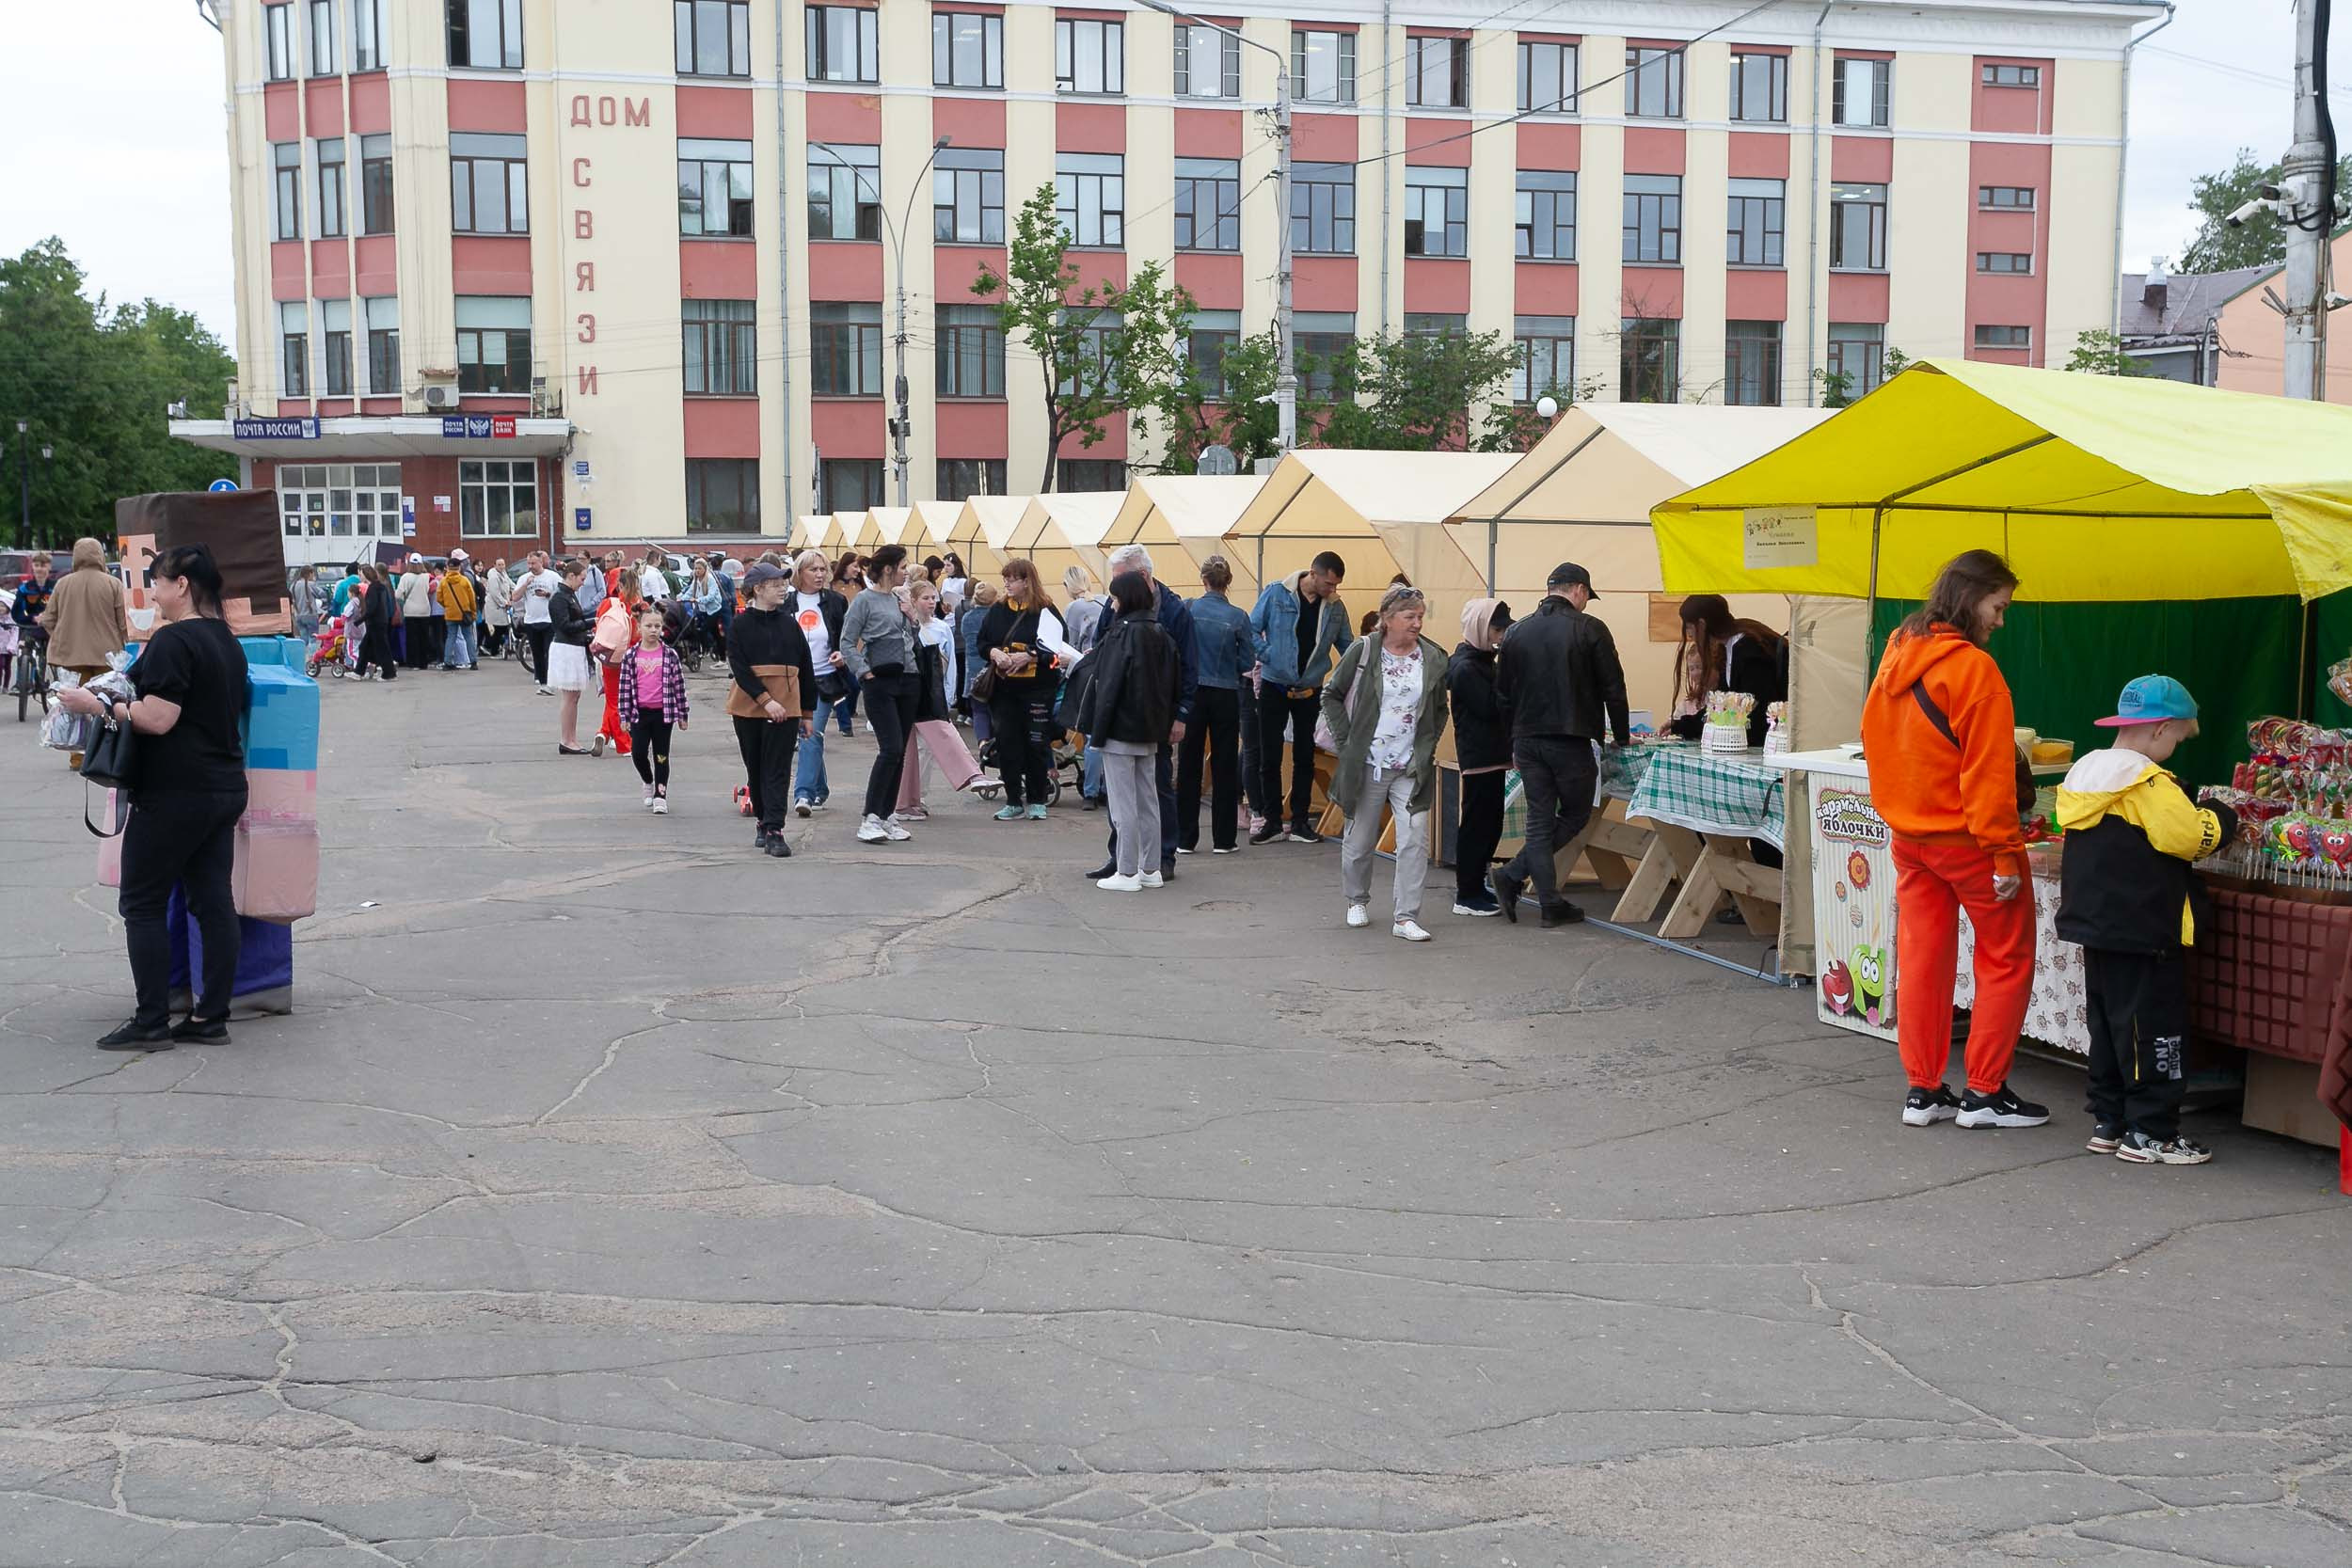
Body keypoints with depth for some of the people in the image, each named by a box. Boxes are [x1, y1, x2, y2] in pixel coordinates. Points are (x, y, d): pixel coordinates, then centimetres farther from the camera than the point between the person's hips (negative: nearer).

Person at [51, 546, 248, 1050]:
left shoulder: (172, 640, -15)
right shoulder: (226, 640, 14)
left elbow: (158, 719, -20)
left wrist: (99, 706, -10)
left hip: (175, 794, -9)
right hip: (225, 788, 9)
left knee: (143, 905, 0)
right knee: (213, 902, 8)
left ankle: (151, 1023, 0)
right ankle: (212, 1017, 11)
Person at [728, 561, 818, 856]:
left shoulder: (789, 623, 7)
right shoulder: (741, 624, 0)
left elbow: (805, 670, 11)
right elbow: (739, 667, -9)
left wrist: (808, 711, 10)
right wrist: (765, 700, -19)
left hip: (785, 707, 1)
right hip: (748, 707, -1)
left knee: (778, 770, -6)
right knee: (755, 768, 10)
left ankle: (773, 832, -12)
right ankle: (764, 822, 26)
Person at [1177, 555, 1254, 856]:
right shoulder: (1237, 617, -8)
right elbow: (1247, 662, -2)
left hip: (1192, 693, 1)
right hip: (1225, 696, -1)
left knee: (1189, 766, 8)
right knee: (1224, 766, 7)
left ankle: (1185, 838, 11)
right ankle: (1223, 839, 10)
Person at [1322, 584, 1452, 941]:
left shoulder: (1433, 658, 1)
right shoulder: (1362, 651, -6)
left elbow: (1439, 710, 14)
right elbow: (1332, 696, 3)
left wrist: (1428, 746, 2)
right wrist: (1345, 741, -4)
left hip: (1412, 768, 2)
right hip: (1366, 765, -1)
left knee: (1415, 839, -10)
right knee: (1359, 839, 11)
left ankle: (1405, 917, -5)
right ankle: (1357, 901, 35)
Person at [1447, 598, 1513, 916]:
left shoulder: (1482, 661, 15)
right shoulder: (1465, 667, -15)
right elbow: (1490, 708, -19)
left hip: (1492, 755, 10)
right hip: (1479, 756, -10)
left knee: (1489, 824, 13)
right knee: (1476, 824, -5)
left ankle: (1475, 887, 21)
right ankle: (1467, 896, 1)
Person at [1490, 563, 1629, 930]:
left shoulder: (1516, 632, 7)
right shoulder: (1589, 629, -7)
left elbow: (1502, 692, 10)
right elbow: (1613, 688, -4)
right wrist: (1621, 736, 9)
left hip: (1526, 739, 5)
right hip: (1571, 741, -5)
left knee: (1540, 820, 9)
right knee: (1575, 815, 11)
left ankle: (1551, 904, 4)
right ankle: (1513, 876, 0)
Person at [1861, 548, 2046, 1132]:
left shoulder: (1896, 657, 6)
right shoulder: (1972, 668, -18)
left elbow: (1877, 744, 13)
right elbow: (1988, 773, -19)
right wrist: (2004, 852, -16)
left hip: (1908, 837, 7)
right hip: (1966, 839, -7)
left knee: (1923, 959, 11)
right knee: (2006, 959, 6)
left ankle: (1923, 1091, 15)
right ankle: (1985, 1093, 8)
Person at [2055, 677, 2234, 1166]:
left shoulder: (2084, 772, 9)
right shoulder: (2147, 783, -18)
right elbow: (2191, 836, -20)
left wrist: (2196, 816, 15)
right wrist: (2221, 818, 0)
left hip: (2096, 924, 9)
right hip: (2145, 930, -9)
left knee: (2107, 1024, 15)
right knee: (2154, 1029, -1)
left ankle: (2108, 1122, 21)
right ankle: (2151, 1133, 3)